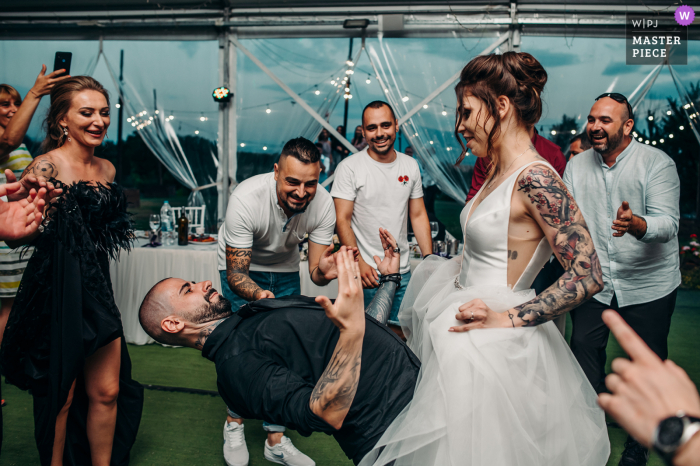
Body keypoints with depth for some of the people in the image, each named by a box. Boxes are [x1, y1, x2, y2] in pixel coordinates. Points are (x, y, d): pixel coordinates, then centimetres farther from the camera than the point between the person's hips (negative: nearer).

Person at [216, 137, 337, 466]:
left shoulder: (323, 204, -26)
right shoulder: (246, 198, -36)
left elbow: (315, 270, -21)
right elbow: (236, 272, -32)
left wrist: (323, 272, -46)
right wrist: (258, 294, -54)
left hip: (285, 270, 3)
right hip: (243, 268, -3)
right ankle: (234, 425, 16)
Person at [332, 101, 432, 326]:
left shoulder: (410, 166, 7)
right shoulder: (349, 167, -7)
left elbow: (418, 215, 11)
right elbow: (342, 220, -10)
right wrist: (359, 263, -18)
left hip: (403, 273, 4)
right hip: (365, 273, -4)